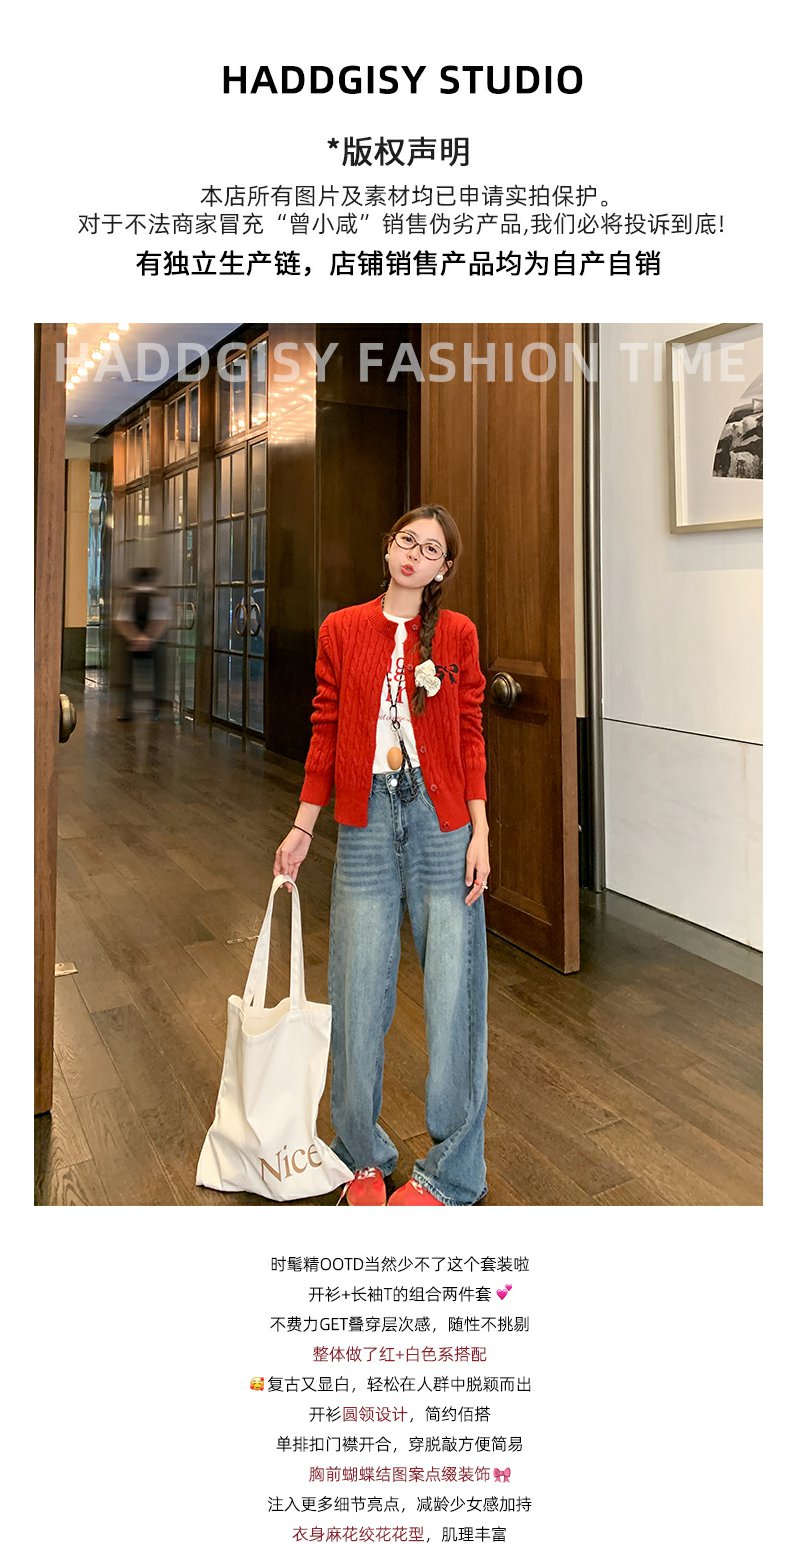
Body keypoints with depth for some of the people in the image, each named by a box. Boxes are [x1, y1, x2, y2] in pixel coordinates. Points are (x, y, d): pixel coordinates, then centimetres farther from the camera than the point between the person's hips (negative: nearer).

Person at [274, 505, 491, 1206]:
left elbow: (471, 738, 3)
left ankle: (451, 1170, 17)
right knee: (360, 990, 5)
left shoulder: (457, 634, 4)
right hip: (366, 819, 1)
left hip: (442, 818, -1)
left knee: (453, 989, 1)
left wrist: (480, 832, -3)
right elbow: (326, 734, 9)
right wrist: (303, 828, 8)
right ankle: (364, 1156, 25)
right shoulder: (341, 631, 7)